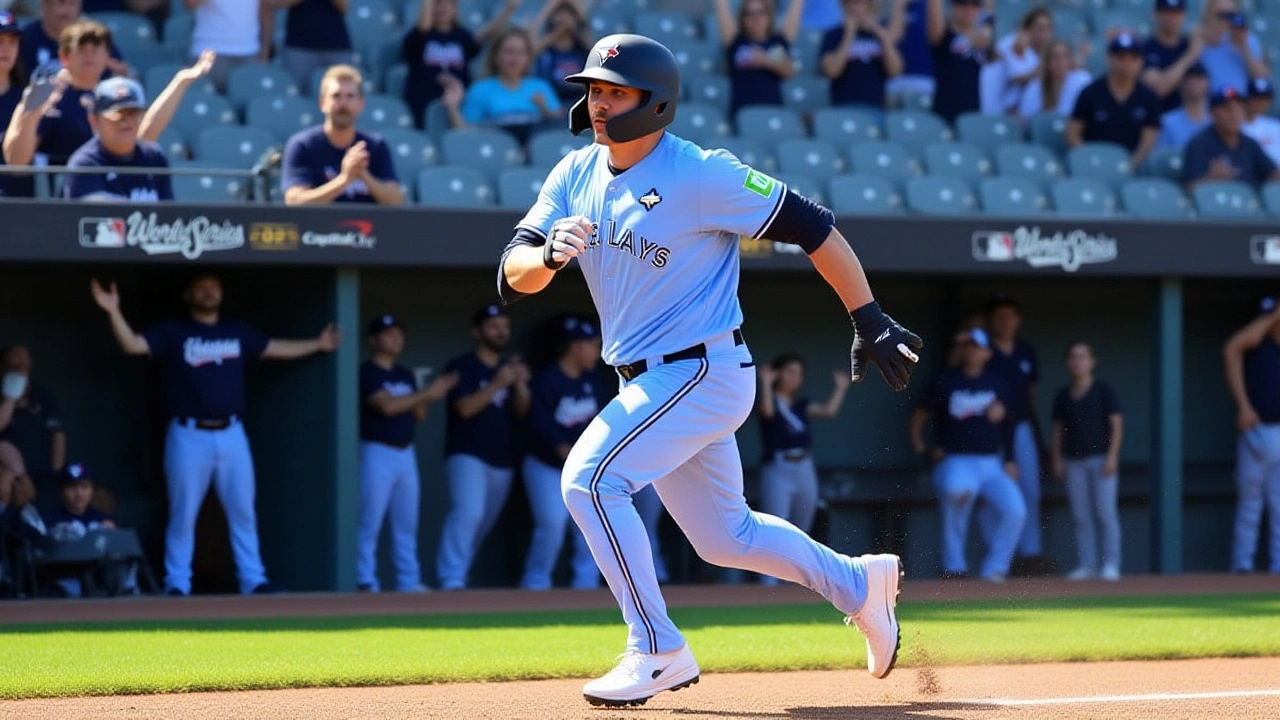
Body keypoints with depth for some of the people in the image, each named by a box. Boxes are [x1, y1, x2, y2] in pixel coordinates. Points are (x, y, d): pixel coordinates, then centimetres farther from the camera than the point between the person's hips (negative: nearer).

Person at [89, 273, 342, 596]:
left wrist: (317, 344, 27)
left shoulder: (239, 332, 12)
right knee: (183, 515, 1)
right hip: (189, 436, -4)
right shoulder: (173, 333, 0)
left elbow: (275, 348, 25)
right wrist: (114, 313, -26)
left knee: (243, 512, 7)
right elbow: (133, 345, -11)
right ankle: (177, 585, 7)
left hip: (232, 434, 4)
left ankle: (253, 580, 13)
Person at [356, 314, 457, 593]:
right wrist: (426, 393, -14)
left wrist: (431, 394, -4)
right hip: (377, 453, -7)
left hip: (406, 453, 7)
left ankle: (409, 581, 11)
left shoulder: (406, 375, 16)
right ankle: (366, 581, -5)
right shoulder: (367, 373, -7)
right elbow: (387, 405, -19)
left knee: (407, 523, 8)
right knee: (371, 521, -7)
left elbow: (418, 414, 14)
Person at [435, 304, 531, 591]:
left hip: (501, 460, 7)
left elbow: (521, 411, 10)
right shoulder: (462, 367, -4)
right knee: (468, 513, -25)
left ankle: (456, 575, 21)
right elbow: (465, 408, -16)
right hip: (467, 456, -7)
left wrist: (520, 385, -9)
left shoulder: (508, 367, 16)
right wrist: (497, 384, -24)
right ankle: (451, 579, -27)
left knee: (483, 523, 10)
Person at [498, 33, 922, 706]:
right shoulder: (576, 175, 2)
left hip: (705, 370, -8)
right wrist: (550, 255, -29)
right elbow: (512, 276, -5)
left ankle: (658, 652, -13)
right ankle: (859, 583, 38)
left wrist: (870, 321, -15)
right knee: (724, 536, 18)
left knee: (589, 479, -21)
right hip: (648, 383, 8)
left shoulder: (701, 175, -17)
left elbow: (813, 227, -14)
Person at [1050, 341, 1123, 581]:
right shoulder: (1062, 397, 11)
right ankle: (1086, 564, 6)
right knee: (1080, 516, 3)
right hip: (1073, 462, 4)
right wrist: (1057, 459, 5)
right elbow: (1058, 429, 15)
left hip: (1100, 457, -4)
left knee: (1106, 513, -6)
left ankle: (1111, 564, -4)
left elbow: (1116, 424, -1)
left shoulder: (1103, 391, 1)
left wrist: (1112, 456, -9)